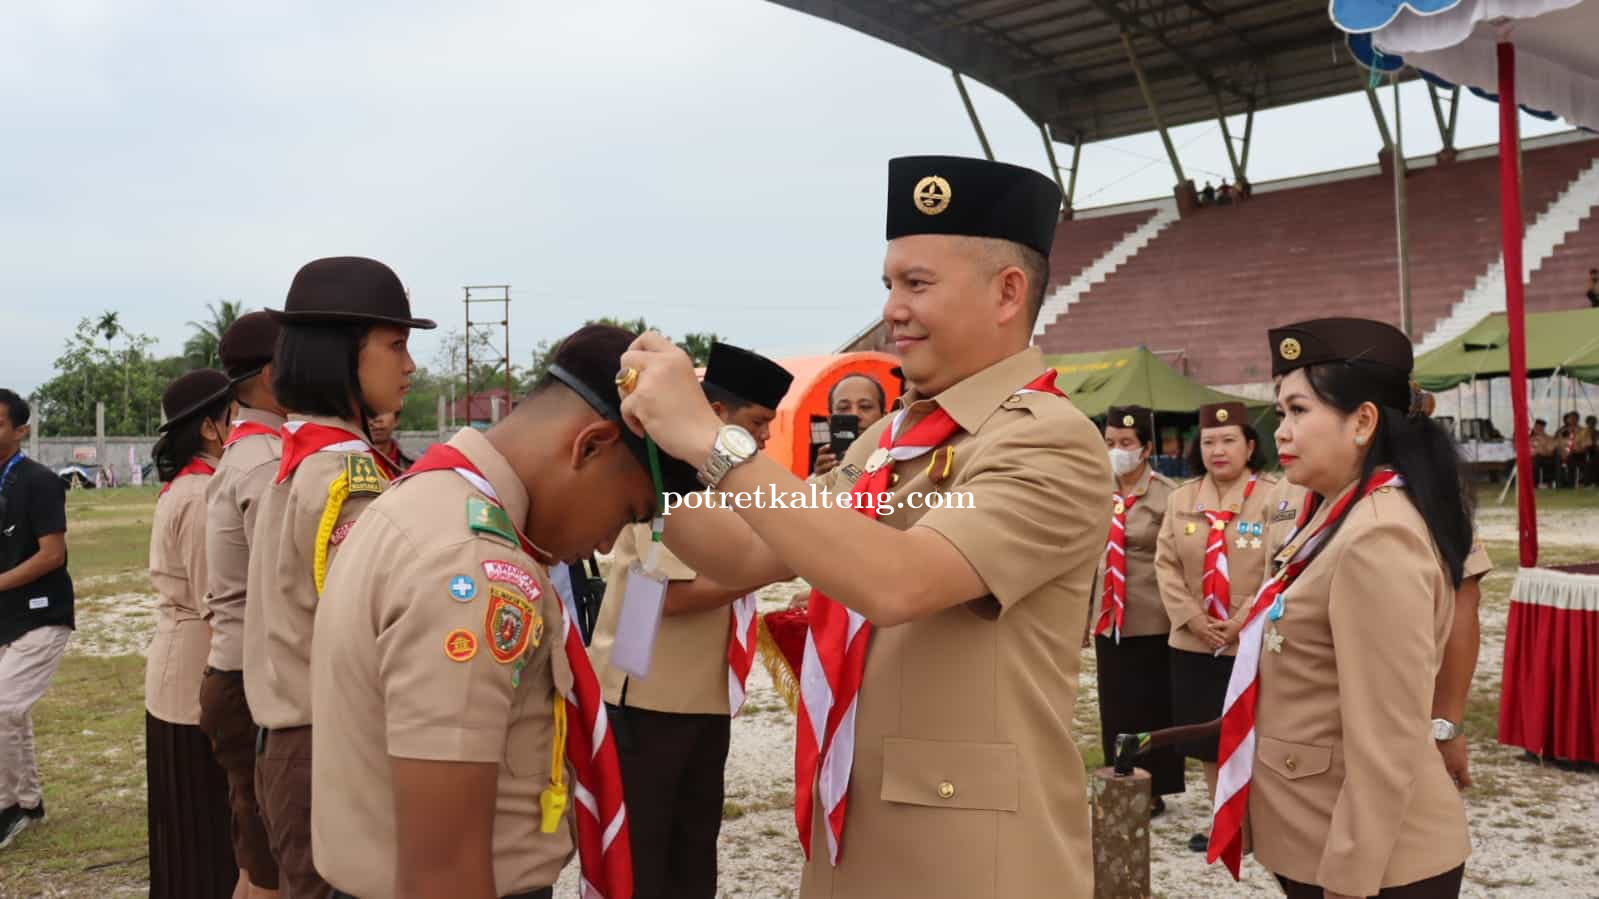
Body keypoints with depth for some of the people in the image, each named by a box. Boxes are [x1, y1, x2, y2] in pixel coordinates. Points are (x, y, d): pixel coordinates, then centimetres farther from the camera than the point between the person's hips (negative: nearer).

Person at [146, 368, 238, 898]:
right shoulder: (205, 494, -19)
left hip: (180, 674, 9)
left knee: (190, 826, 19)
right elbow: (219, 605, -21)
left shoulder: (184, 488, 11)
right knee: (207, 825, 2)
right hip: (203, 680, -9)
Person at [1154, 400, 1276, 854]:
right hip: (1194, 643, 4)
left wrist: (1243, 621, -15)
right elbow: (1166, 564, 4)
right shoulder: (1181, 500, 5)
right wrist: (1193, 618, -7)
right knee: (1208, 737, 14)